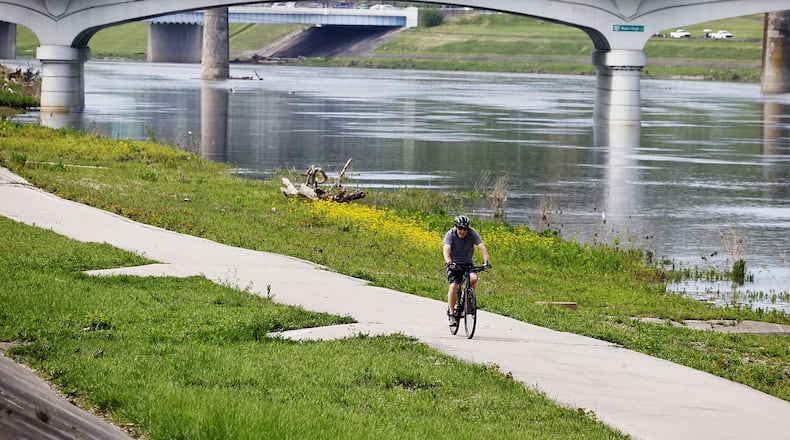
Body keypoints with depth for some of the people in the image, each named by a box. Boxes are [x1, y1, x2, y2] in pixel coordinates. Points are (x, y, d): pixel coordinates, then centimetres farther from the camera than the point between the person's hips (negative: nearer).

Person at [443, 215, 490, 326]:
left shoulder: (473, 234, -18)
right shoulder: (450, 235, -22)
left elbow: (482, 248, -27)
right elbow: (446, 250, -37)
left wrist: (486, 261, -45)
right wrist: (449, 262, -56)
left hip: (468, 263, 1)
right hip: (454, 264, -1)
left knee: (473, 279, -29)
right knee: (453, 286, -22)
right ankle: (451, 314, -11)